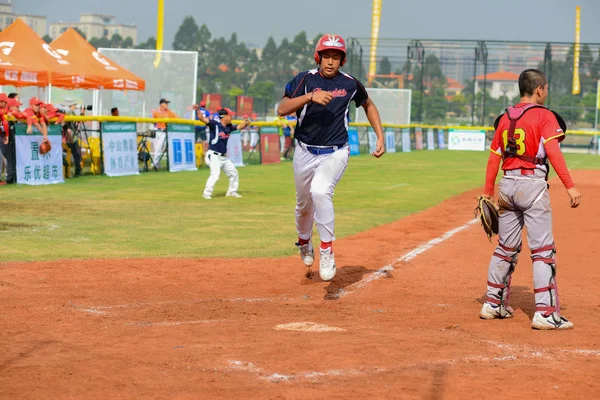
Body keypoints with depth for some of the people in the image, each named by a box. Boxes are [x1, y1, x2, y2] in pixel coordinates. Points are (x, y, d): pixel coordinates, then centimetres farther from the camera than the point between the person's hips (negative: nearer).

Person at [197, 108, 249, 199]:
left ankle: (232, 192, 36)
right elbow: (202, 119, -24)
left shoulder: (229, 127, 7)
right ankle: (207, 193, -15)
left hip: (224, 157, 8)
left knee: (233, 173, 19)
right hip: (214, 156, -8)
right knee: (215, 174, -25)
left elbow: (239, 126, 15)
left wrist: (245, 123, -8)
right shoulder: (214, 124, -14)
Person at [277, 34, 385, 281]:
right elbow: (282, 109, -19)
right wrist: (310, 96, -32)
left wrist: (380, 136, 10)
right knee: (304, 203, 17)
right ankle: (304, 242, 48)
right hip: (305, 153, 2)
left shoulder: (350, 84, -3)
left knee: (320, 191, -29)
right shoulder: (305, 80, -7)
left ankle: (326, 250, -18)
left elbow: (368, 105, 17)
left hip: (335, 153, -2)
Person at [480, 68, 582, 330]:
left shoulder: (505, 118, 12)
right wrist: (570, 186, -22)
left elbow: (494, 158, 12)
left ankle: (493, 304, 21)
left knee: (506, 248, 16)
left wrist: (487, 193, 17)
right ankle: (545, 312, -9)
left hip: (507, 185, 6)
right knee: (542, 249, -5)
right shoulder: (544, 116, -5)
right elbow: (553, 151, -18)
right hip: (532, 184, -6)